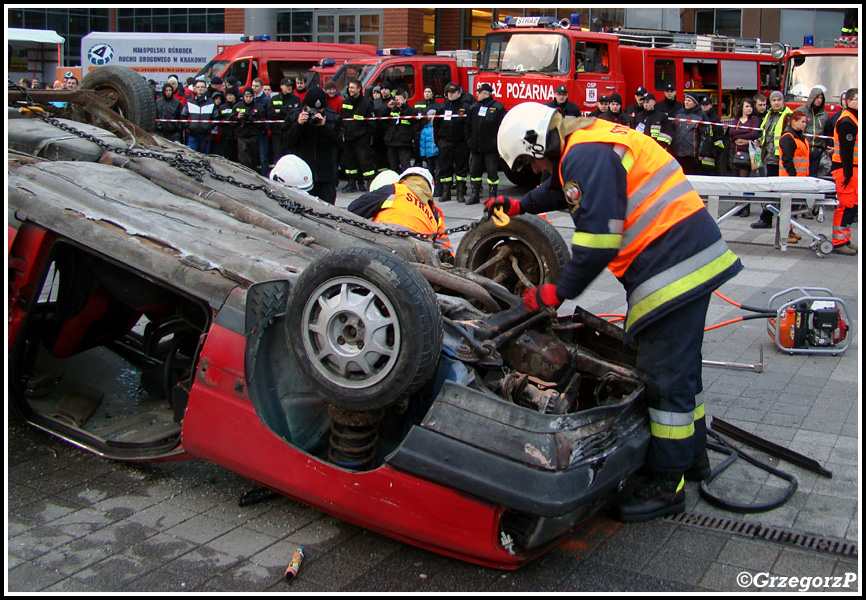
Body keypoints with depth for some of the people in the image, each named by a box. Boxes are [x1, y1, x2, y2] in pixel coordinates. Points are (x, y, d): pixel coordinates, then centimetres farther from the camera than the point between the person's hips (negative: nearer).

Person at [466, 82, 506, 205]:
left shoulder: (498, 107, -4)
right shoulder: (474, 107, 12)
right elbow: (468, 125, 17)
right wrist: (469, 140, 9)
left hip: (491, 148, -5)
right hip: (476, 147, 5)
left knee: (492, 171, -1)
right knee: (474, 171, 9)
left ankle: (492, 196, 7)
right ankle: (475, 195, 18)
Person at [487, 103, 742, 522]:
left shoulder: (586, 155, -15)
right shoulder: (592, 142, 19)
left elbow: (598, 239, -22)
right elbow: (563, 189, 41)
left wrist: (557, 293, -13)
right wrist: (519, 205, 51)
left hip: (673, 264, -11)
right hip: (692, 255, 11)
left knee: (665, 374, -4)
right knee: (679, 365, 22)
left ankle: (667, 484, 5)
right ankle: (692, 454, 37)